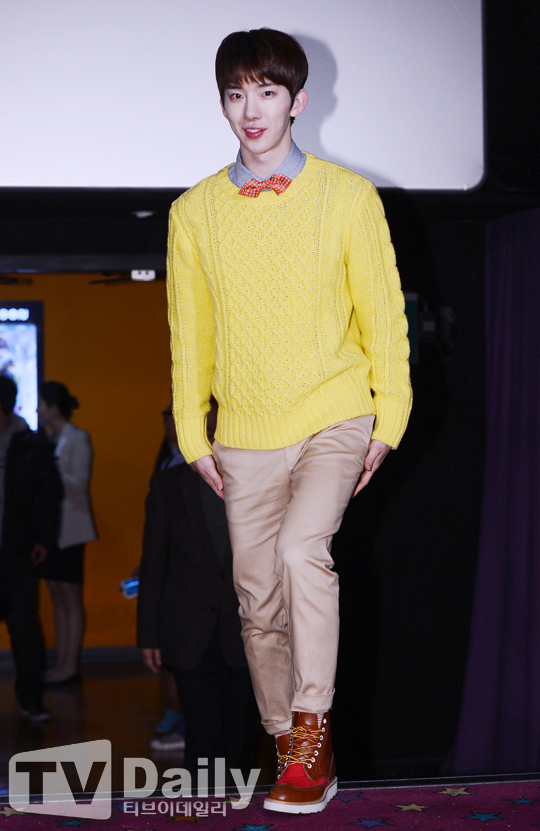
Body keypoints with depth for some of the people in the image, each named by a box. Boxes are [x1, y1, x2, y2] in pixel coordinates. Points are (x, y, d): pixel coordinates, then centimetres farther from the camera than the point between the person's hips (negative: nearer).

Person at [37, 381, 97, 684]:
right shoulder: (48, 439, 12)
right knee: (57, 598, 9)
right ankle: (61, 663, 14)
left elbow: (79, 483, -15)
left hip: (69, 529, -8)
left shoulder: (77, 439, -10)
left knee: (71, 601, -3)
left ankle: (71, 667, 1)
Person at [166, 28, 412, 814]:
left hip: (335, 420, -3)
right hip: (246, 438, 3)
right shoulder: (194, 212, 4)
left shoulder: (349, 198, -2)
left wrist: (388, 422, 0)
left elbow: (383, 315, 2)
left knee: (302, 549, -27)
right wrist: (194, 435, 8)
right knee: (259, 600, 6)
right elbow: (190, 332, 10)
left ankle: (313, 725, -13)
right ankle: (292, 750, 23)